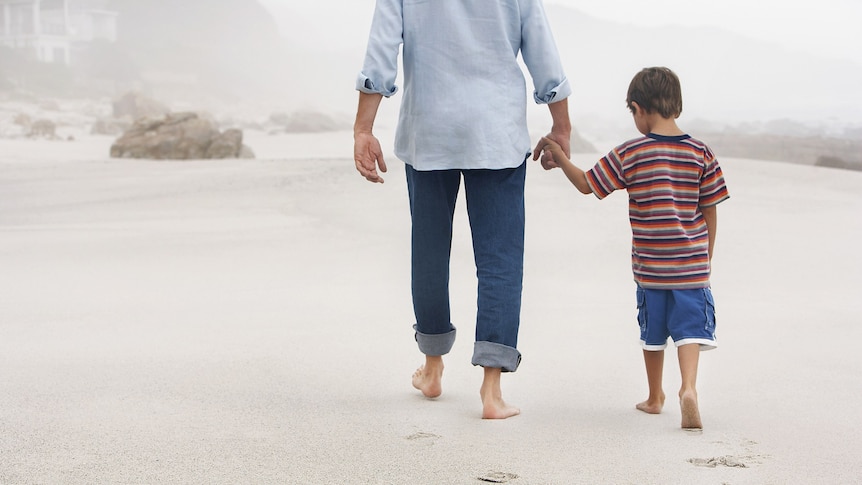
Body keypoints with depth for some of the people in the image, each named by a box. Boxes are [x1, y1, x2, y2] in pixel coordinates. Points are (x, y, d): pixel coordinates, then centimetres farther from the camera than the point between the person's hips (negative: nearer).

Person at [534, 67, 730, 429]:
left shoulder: (629, 154, -7)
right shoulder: (700, 153, -2)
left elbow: (586, 184, -1)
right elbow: (709, 213, 2)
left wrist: (558, 155, 10)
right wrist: (706, 257, 13)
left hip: (649, 266, 0)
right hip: (691, 264, 0)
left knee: (653, 332, 16)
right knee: (690, 327, 0)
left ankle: (654, 397, 30)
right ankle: (689, 387, -23)